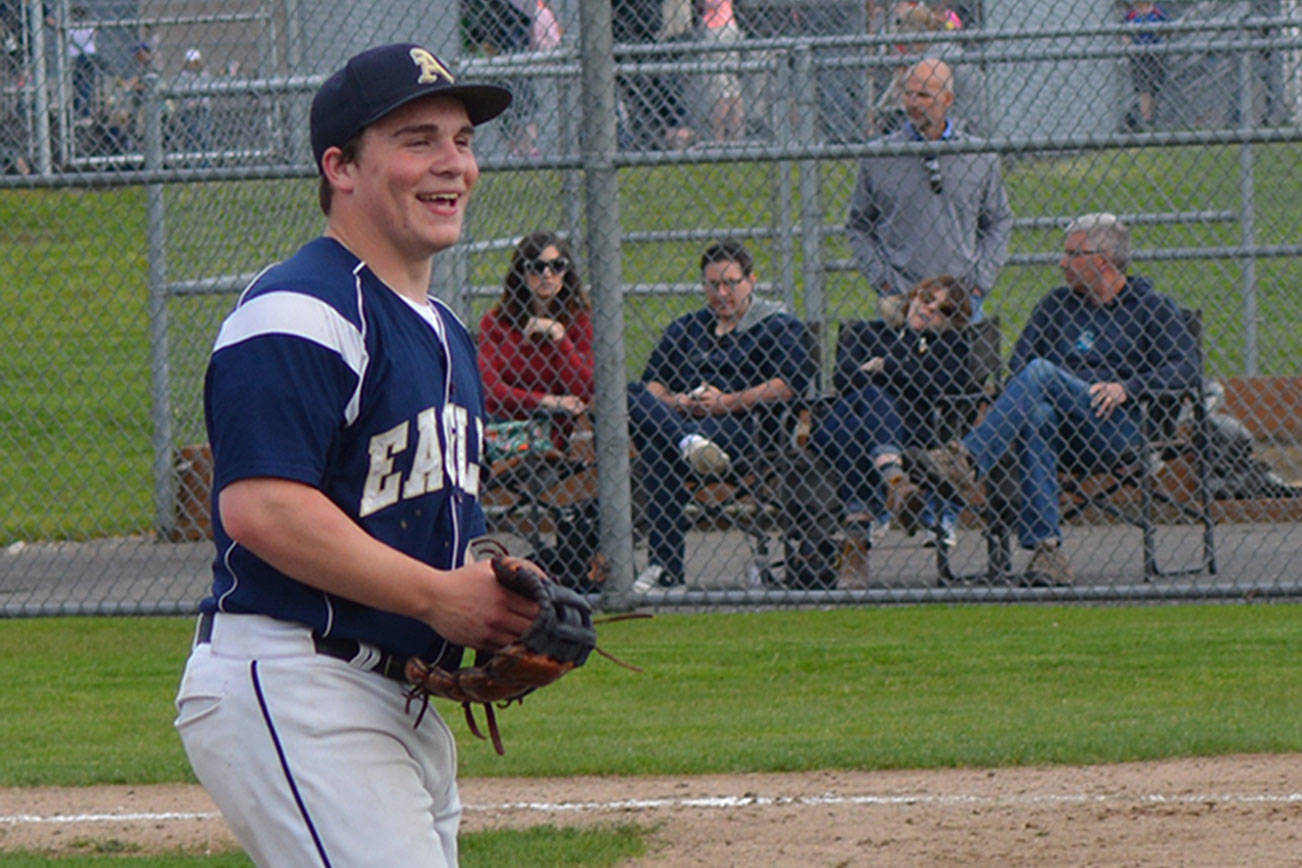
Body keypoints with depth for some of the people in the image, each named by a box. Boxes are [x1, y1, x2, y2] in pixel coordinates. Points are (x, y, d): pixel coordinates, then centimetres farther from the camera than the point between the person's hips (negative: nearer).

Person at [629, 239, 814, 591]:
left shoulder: (778, 325, 13)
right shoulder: (684, 328, 30)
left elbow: (791, 384, -4)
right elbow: (652, 381, 21)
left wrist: (727, 402, -11)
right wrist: (672, 402, -5)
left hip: (741, 428, -5)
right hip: (680, 418, 5)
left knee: (661, 453, -36)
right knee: (632, 395, -29)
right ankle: (690, 443, -53)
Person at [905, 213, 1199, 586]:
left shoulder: (1152, 308, 12)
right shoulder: (1055, 305, 26)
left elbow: (1186, 368, 0)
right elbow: (1018, 360, 18)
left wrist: (1127, 387, -15)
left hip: (1118, 426, -4)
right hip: (1064, 430, 4)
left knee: (1042, 372, -28)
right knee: (1036, 418, -35)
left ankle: (967, 461, -42)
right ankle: (1045, 549, -42)